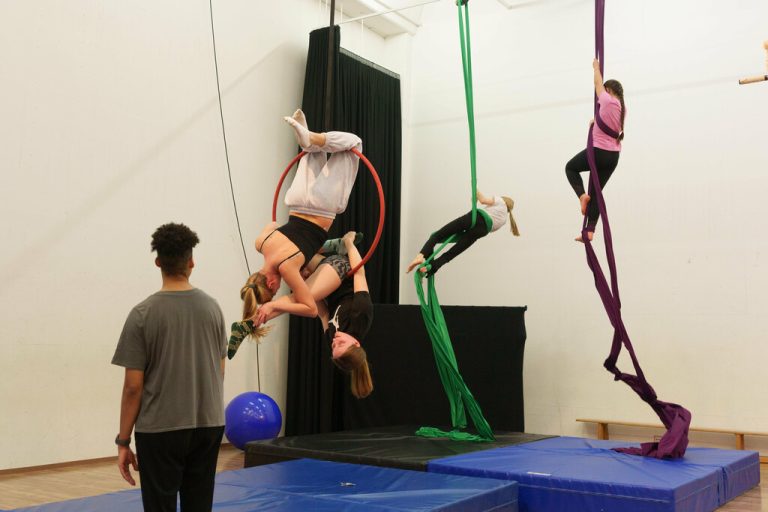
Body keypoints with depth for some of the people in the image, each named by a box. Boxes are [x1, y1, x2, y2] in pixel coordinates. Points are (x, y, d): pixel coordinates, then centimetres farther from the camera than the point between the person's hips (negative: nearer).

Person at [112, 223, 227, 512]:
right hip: (209, 426, 5)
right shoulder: (212, 307, 3)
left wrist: (123, 441, -2)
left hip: (160, 431, -4)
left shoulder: (143, 314, -11)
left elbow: (133, 386, -10)